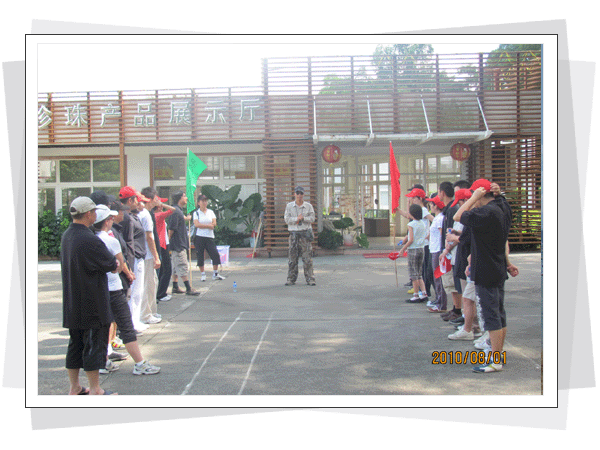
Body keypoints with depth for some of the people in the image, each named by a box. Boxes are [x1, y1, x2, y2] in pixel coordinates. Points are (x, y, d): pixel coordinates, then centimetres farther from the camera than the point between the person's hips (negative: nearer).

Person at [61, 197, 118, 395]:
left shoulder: (66, 236, 7)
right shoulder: (89, 240, -22)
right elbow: (113, 266, -15)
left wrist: (110, 264, 5)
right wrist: (115, 263, 9)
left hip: (72, 302, 8)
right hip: (92, 303, -8)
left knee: (75, 344, 15)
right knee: (94, 344, 2)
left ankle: (74, 388, 25)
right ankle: (95, 390, 11)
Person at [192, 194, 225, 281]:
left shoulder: (211, 212, 12)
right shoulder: (196, 213, 4)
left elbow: (214, 223, -1)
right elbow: (196, 224, -11)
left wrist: (203, 225, -13)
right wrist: (209, 226, -11)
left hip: (210, 237, 2)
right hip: (199, 237, -2)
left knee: (216, 255, -5)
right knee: (200, 256, 1)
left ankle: (215, 274, 5)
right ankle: (203, 275, 12)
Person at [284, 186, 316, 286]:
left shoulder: (308, 206, 7)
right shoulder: (289, 206, 8)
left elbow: (312, 218, 1)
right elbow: (286, 219, 0)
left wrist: (303, 218, -14)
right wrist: (297, 219, -12)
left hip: (305, 233, -1)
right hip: (293, 233, 1)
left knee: (307, 258, -3)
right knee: (292, 257, 3)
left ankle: (310, 279, 2)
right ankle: (291, 278, 11)